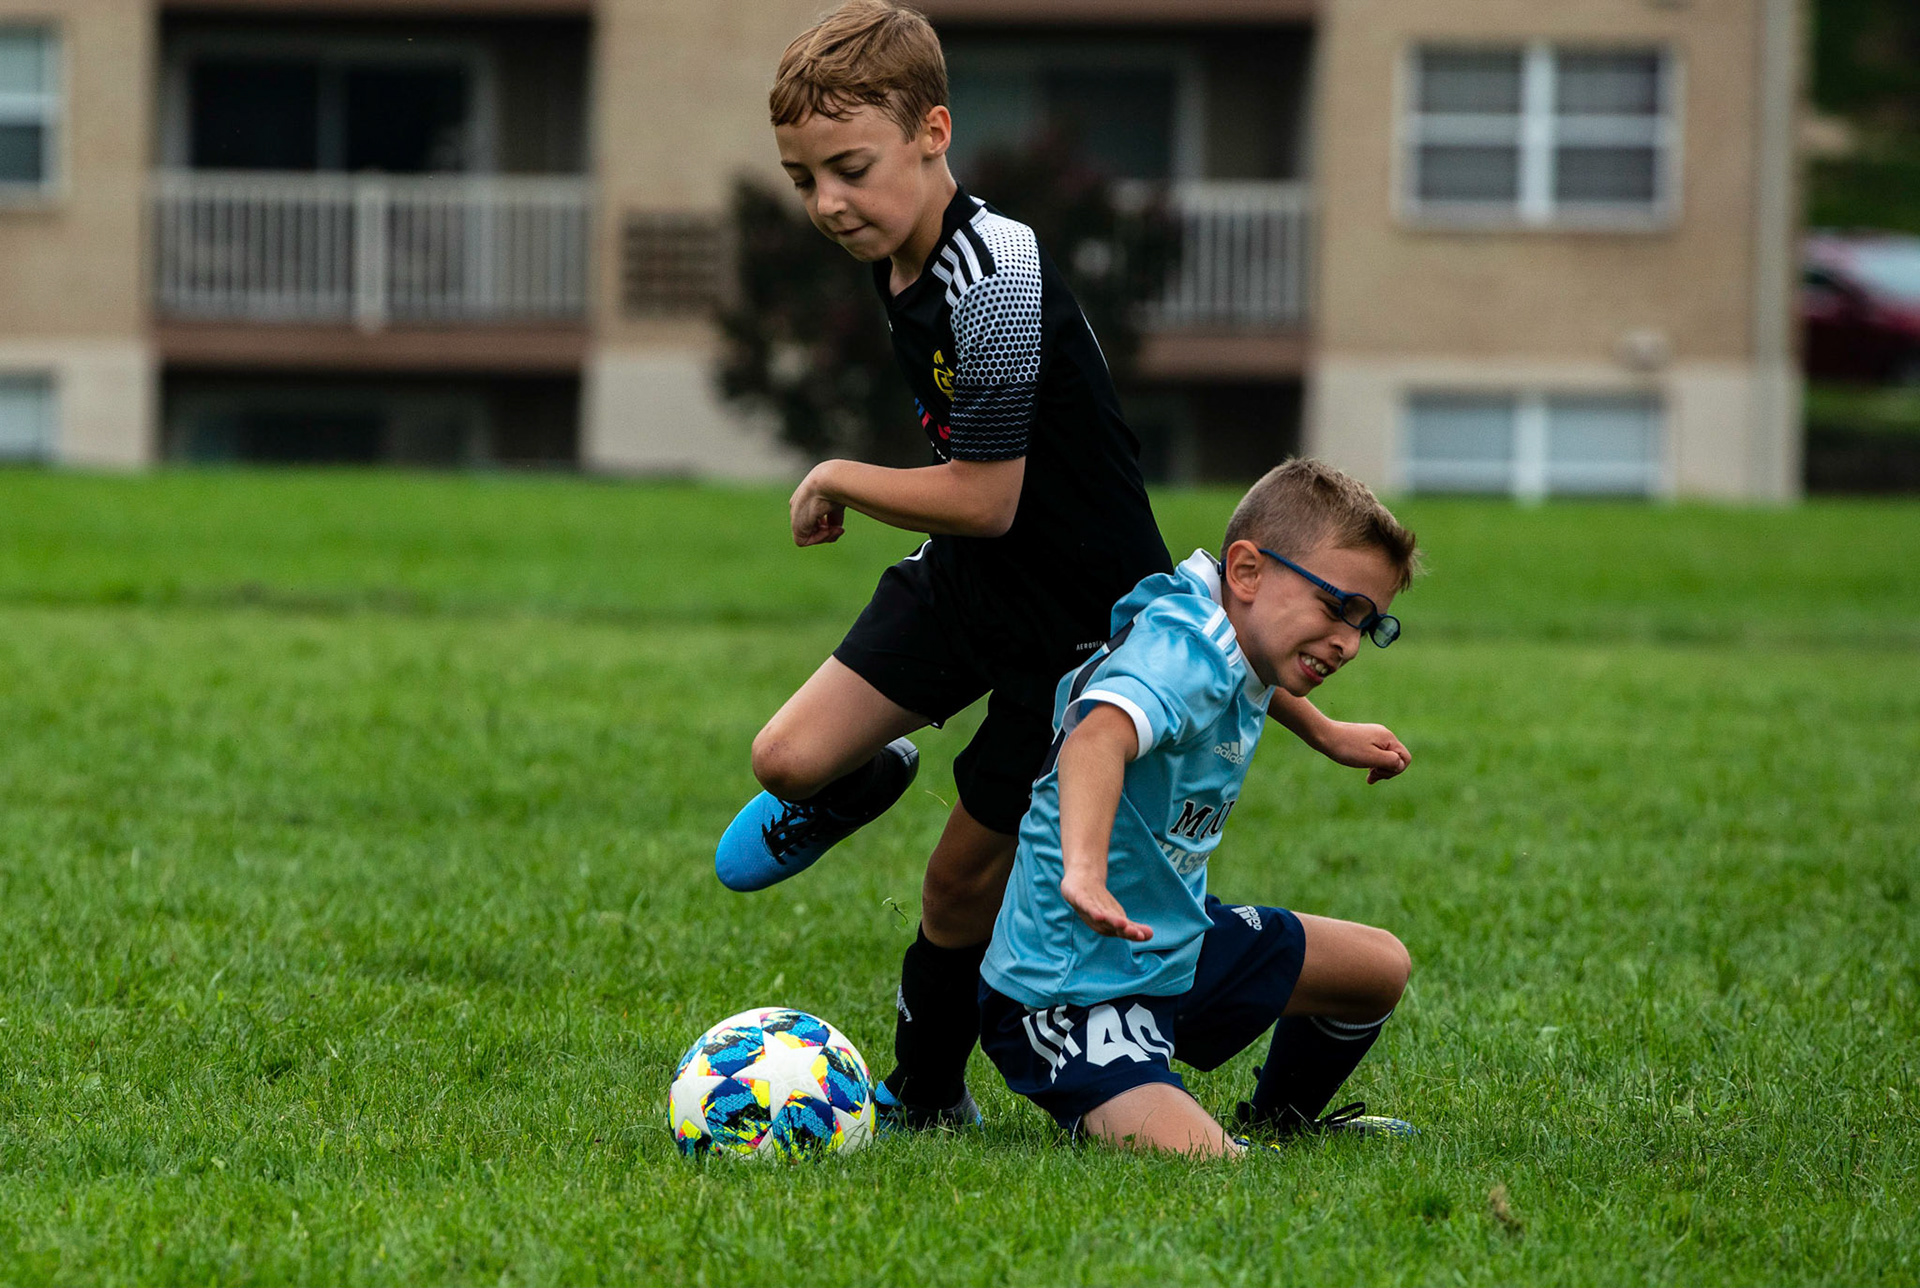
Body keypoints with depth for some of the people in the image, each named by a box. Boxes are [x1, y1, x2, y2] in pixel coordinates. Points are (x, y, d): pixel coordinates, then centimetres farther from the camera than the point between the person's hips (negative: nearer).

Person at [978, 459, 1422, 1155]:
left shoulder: (1238, 657, 5)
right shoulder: (1181, 650, -27)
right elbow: (1098, 737, -49)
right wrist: (1084, 870, -66)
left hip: (1177, 943, 11)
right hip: (1069, 988, -11)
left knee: (1381, 967, 19)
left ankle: (1277, 1121, 42)